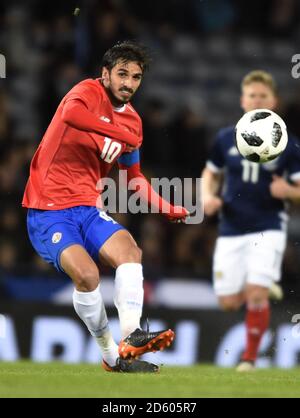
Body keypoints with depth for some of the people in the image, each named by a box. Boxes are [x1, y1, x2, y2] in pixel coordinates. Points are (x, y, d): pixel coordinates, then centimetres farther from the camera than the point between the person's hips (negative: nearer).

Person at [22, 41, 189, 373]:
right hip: (48, 211, -6)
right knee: (86, 273, -26)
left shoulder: (132, 121, 13)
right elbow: (71, 113, -35)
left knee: (130, 250, -21)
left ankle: (131, 336, -33)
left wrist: (168, 210, 17)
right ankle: (111, 355, -11)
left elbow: (133, 177, 27)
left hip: (88, 209, 6)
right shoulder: (89, 91, -9)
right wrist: (123, 135, -32)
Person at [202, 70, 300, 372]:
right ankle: (263, 288, 36)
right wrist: (208, 197, -2)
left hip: (268, 228, -3)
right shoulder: (226, 139, 4)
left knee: (256, 294, -17)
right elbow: (211, 174, 18)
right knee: (229, 302, 1)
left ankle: (250, 357, 0)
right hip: (231, 231, 3)